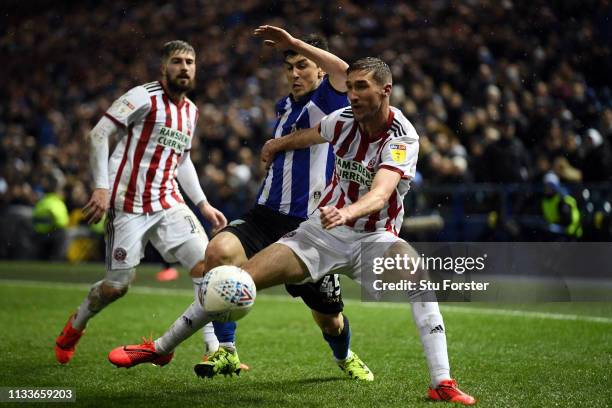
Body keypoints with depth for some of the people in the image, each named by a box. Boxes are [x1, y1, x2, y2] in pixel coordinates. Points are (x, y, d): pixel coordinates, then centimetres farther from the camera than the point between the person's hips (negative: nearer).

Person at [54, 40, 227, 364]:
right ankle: (74, 328, 30)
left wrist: (203, 204, 17)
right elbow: (98, 134, -12)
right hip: (128, 205, -6)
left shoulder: (191, 111, 14)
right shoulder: (144, 97, -9)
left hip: (169, 203, 6)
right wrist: (101, 187, -20)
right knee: (118, 286, 0)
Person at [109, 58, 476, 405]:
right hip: (324, 231, 4)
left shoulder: (402, 137, -21)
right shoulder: (343, 119, -6)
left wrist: (347, 212, -58)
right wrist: (277, 145, 37)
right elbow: (308, 136, 19)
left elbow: (379, 194, -38)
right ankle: (161, 348, 8)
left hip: (375, 237, -4)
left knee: (420, 275, -35)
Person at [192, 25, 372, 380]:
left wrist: (294, 42, -24)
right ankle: (225, 352, -21)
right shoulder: (284, 107, 16)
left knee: (329, 318, 9)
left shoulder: (329, 101, -5)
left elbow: (343, 71, -28)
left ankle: (345, 357, 47)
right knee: (220, 249, -29)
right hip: (267, 216, 4)